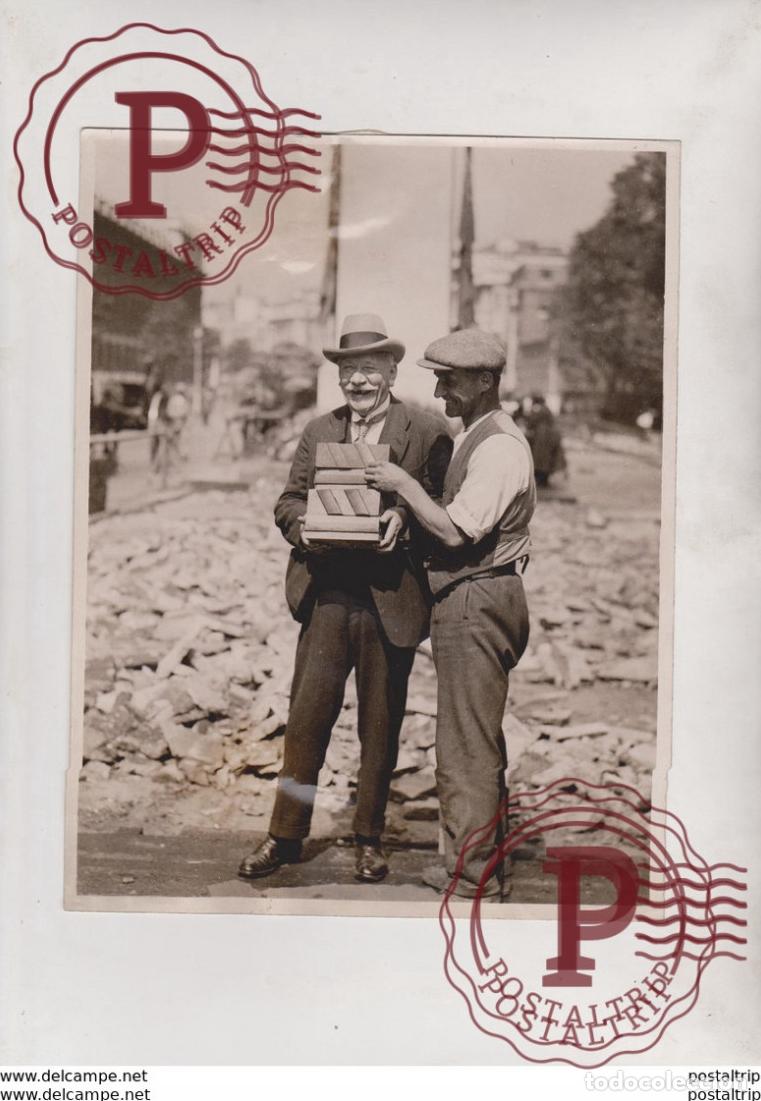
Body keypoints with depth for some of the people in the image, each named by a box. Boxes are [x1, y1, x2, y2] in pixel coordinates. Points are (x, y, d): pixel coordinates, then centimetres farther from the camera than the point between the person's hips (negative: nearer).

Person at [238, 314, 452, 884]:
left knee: (380, 725, 9)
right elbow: (289, 499, 12)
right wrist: (302, 525, -10)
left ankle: (370, 839, 23)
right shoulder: (319, 431, 13)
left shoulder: (428, 431, 2)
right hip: (327, 595, 2)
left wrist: (404, 517, -19)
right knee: (306, 715, 1)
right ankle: (286, 836, 14)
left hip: (390, 600, -2)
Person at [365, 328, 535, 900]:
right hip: (464, 600, 11)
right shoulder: (474, 437, 16)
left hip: (476, 602, -11)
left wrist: (404, 484, -14)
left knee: (467, 741, -5)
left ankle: (472, 872, 4)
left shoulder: (499, 446, -16)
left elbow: (456, 531, -23)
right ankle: (481, 861, 27)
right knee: (478, 739, 17)